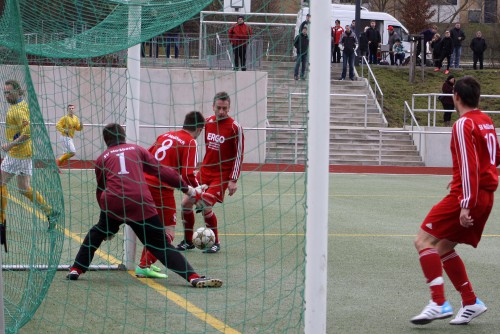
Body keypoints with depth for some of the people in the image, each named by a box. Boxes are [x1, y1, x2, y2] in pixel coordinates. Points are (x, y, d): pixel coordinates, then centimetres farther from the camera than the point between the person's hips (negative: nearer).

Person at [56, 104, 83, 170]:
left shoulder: (76, 118, 11)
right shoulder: (65, 118, -11)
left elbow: (78, 128, 15)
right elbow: (58, 126, -13)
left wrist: (81, 126, -6)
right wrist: (64, 130, -26)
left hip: (70, 138, 8)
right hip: (65, 137, -8)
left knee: (66, 154, 11)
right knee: (72, 152, -19)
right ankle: (59, 160, -5)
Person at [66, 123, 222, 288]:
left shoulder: (102, 158, 23)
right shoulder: (137, 149, 21)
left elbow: (100, 189, 30)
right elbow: (160, 171, 13)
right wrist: (187, 188, 17)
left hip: (112, 202, 1)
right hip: (140, 203, -1)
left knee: (98, 232, 30)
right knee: (161, 245, 1)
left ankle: (76, 270, 25)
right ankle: (194, 277, -13)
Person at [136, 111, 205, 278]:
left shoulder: (166, 135, 14)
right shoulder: (190, 143, -6)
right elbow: (188, 175, -12)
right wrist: (198, 188, 4)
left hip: (145, 183, 8)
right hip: (162, 189, -8)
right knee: (168, 232, 0)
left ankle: (146, 262, 29)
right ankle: (144, 266, -5)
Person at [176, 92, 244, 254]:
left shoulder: (235, 127, -13)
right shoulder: (208, 122, 4)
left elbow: (239, 155, -11)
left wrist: (234, 180, -15)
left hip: (222, 175, -6)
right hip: (205, 171, 6)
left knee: (205, 205, -19)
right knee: (186, 202, -2)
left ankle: (216, 243, 0)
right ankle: (188, 241, 15)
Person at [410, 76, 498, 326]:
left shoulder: (464, 125, -13)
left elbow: (469, 167, -20)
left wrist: (466, 205, -22)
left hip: (468, 196, -9)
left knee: (424, 241, -10)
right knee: (444, 247, 17)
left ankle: (439, 303, -19)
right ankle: (471, 302, 18)